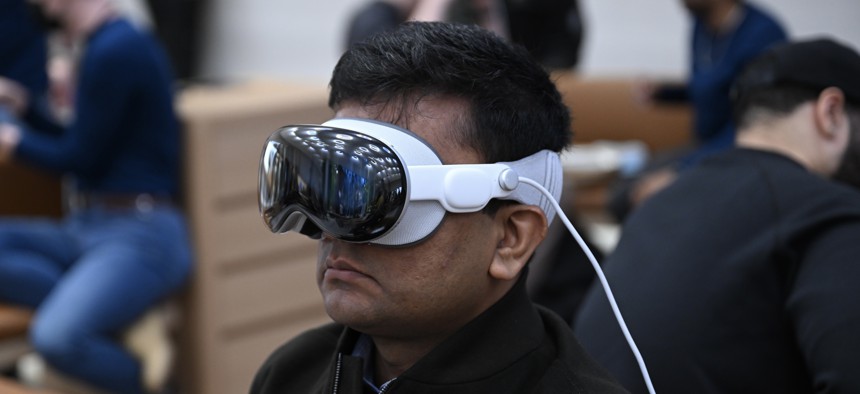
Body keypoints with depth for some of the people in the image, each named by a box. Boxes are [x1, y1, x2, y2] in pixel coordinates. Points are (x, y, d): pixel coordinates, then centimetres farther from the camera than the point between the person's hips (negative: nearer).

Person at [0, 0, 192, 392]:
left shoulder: (114, 50, -14)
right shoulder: (108, 44, 14)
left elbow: (80, 157, -10)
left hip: (137, 235, -10)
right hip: (85, 228, 10)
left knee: (56, 337, -30)